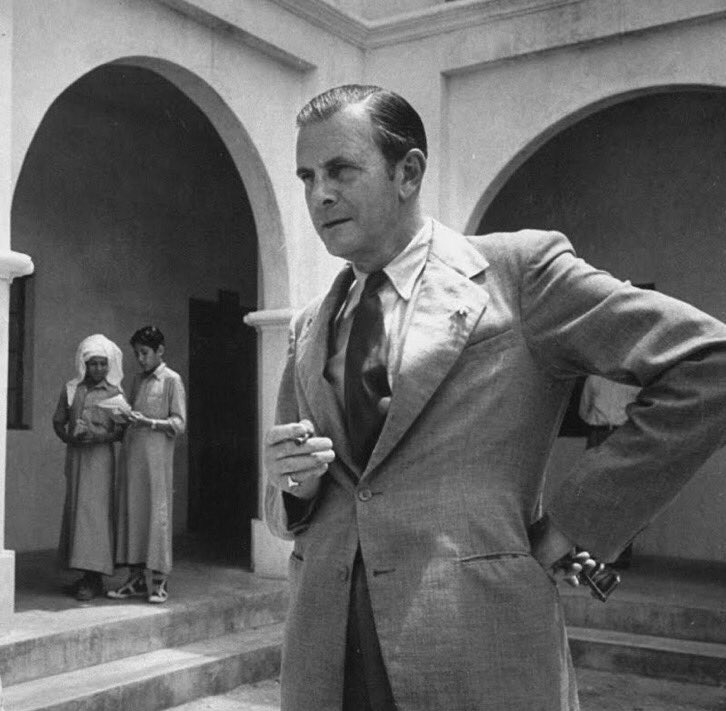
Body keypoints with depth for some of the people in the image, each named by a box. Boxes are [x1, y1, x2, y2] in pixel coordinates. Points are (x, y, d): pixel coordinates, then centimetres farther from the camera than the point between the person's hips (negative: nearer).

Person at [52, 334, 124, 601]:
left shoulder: (114, 393, 0)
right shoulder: (71, 390, 9)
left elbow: (121, 430, -3)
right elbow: (58, 421, 16)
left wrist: (100, 436, -18)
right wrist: (68, 437, 0)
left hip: (101, 456, -4)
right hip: (75, 455, 4)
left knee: (95, 511, -9)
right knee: (75, 510, 6)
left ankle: (94, 579, -8)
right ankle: (86, 574, 15)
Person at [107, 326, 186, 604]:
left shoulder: (172, 380, -1)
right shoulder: (138, 380, 18)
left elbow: (179, 424, -6)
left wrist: (148, 422, -18)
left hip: (156, 456, -6)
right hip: (131, 454, 6)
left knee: (156, 514, -5)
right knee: (131, 513, 4)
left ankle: (158, 581, 1)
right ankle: (137, 578, 11)